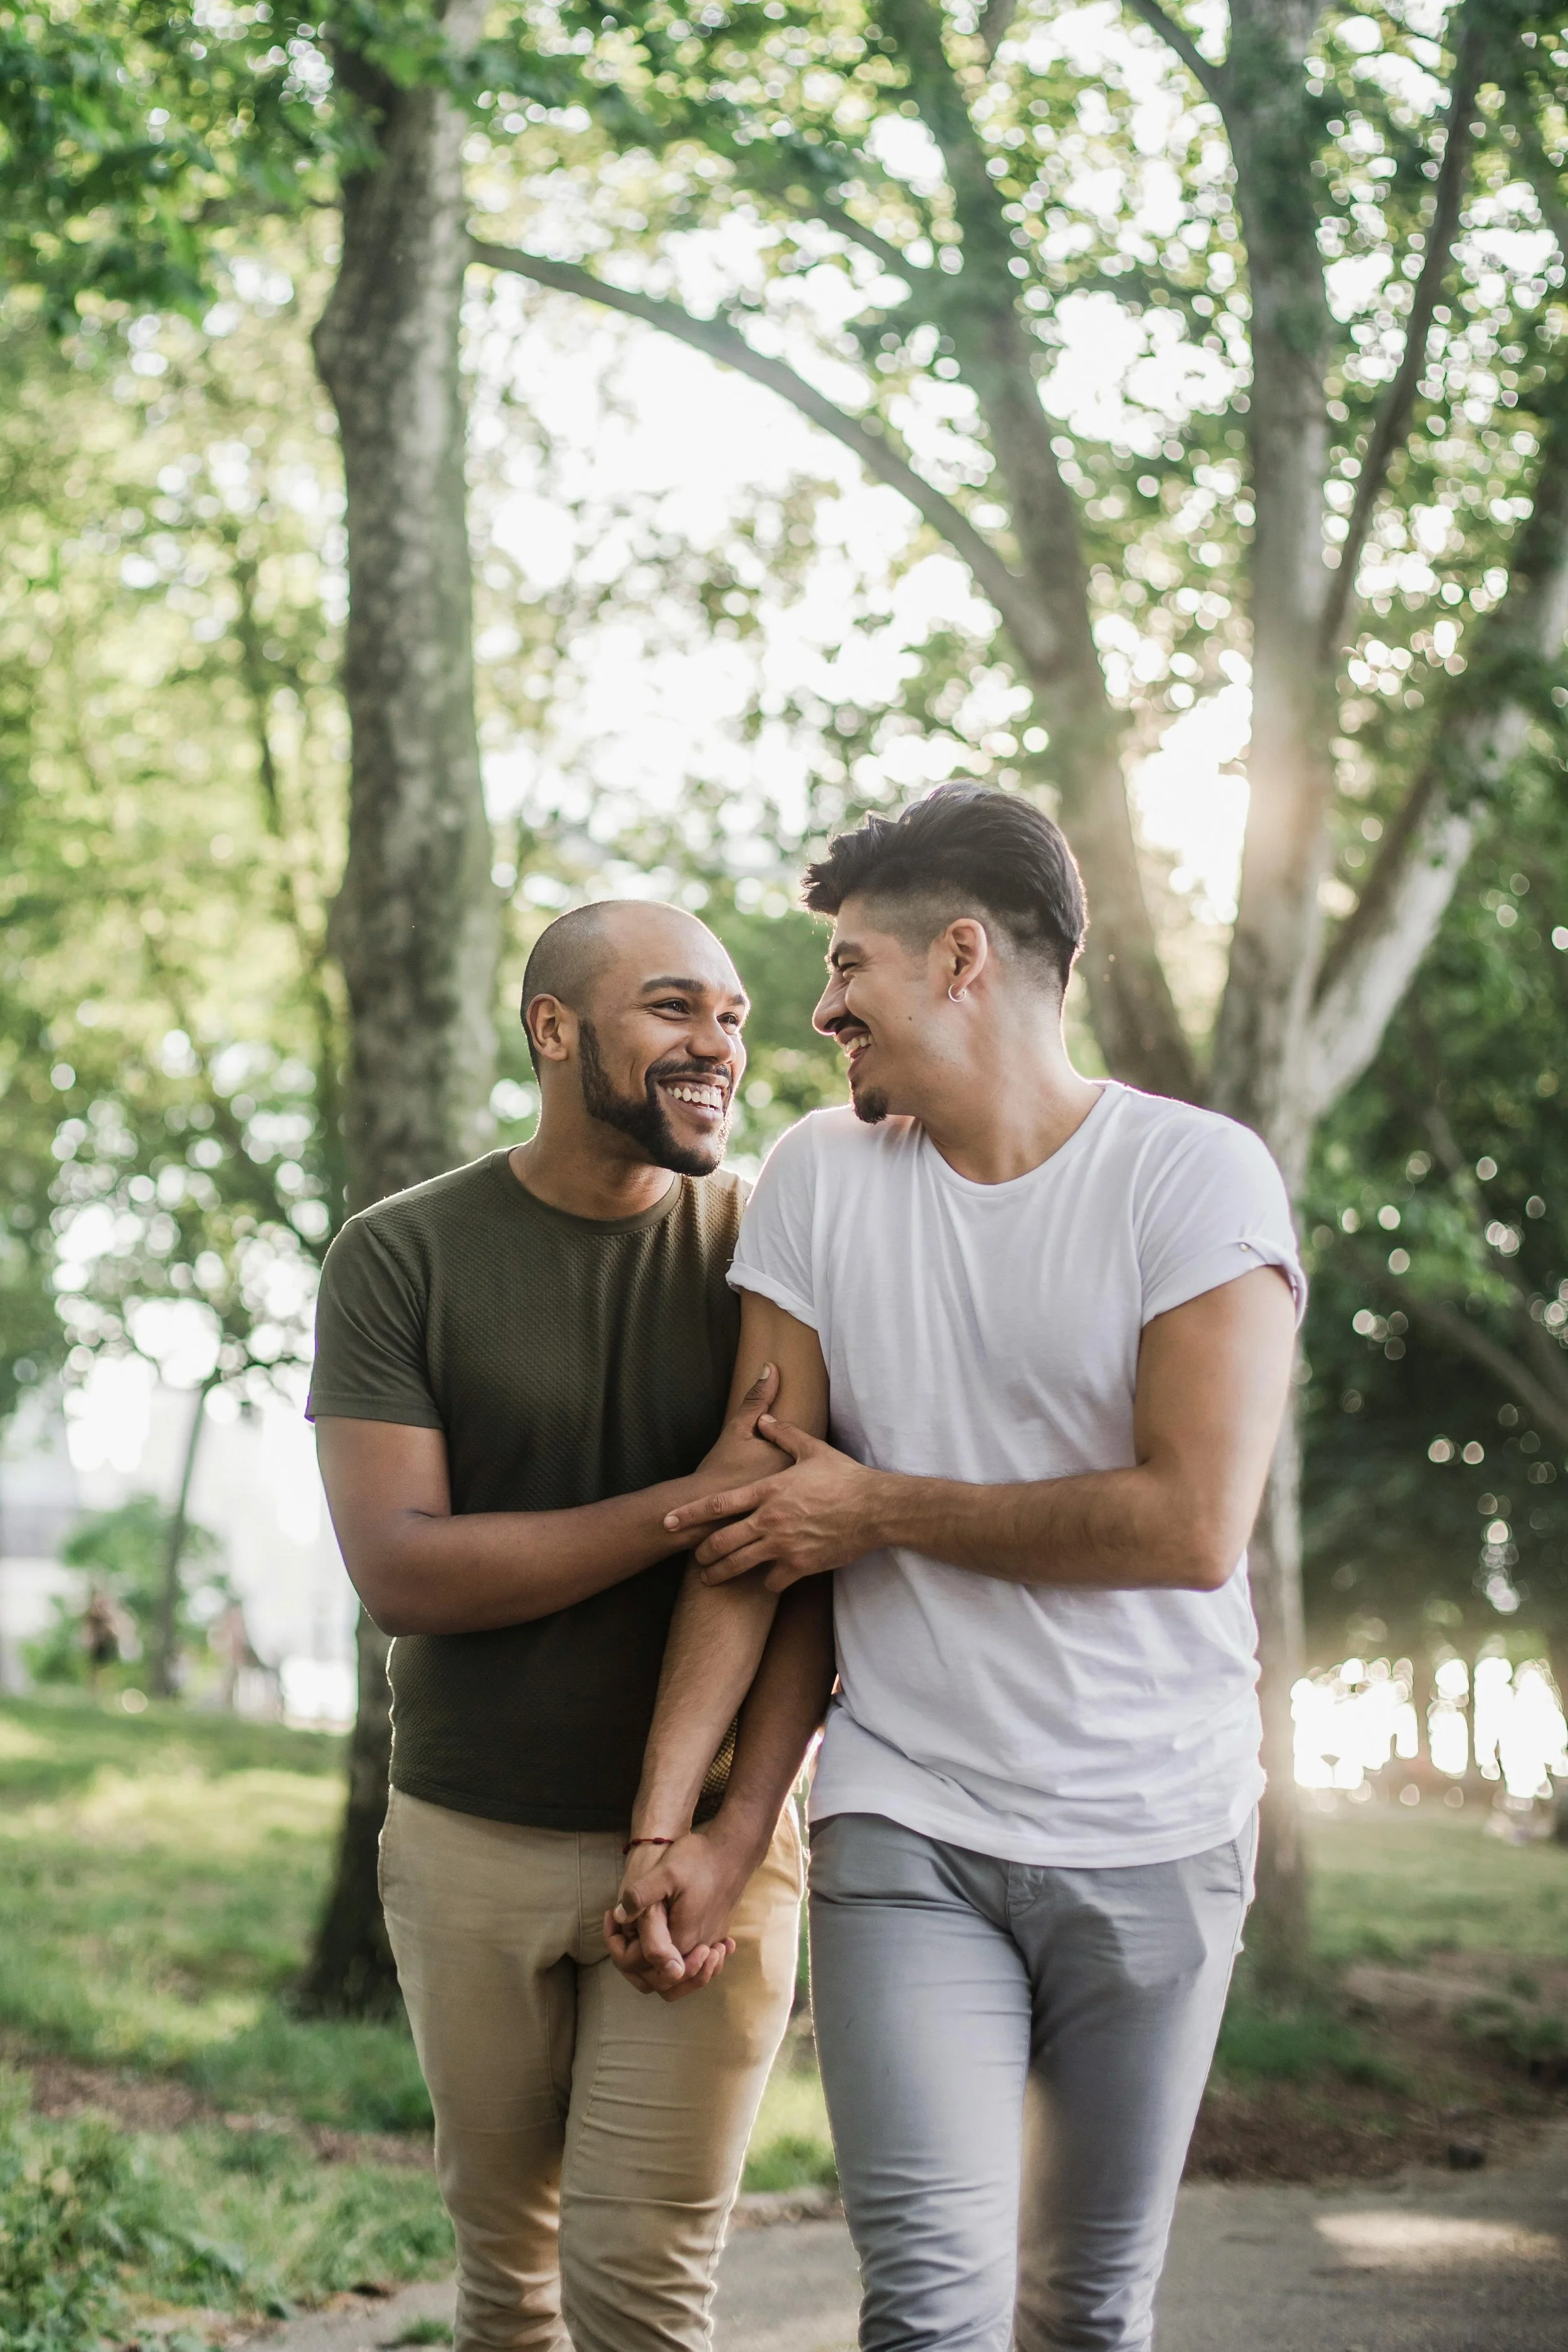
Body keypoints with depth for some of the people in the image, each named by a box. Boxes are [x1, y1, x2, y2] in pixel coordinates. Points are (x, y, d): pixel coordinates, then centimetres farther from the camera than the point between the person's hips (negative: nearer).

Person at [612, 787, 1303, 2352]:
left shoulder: (1198, 1177, -8)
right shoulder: (818, 1181, 3)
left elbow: (1193, 1525, -17)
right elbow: (747, 1518, 2)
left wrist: (879, 1509, -9)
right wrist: (667, 1815, -3)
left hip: (1156, 1835, -1)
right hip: (906, 1829, 1)